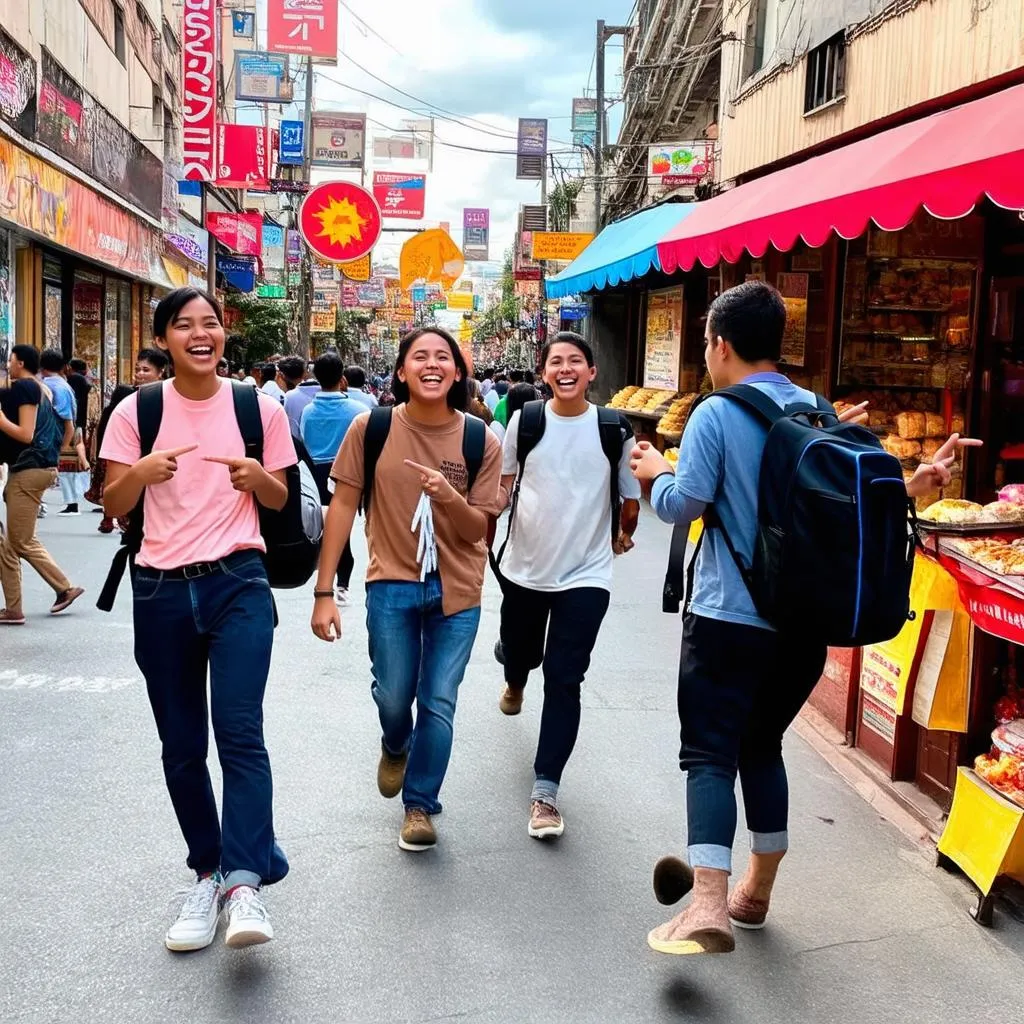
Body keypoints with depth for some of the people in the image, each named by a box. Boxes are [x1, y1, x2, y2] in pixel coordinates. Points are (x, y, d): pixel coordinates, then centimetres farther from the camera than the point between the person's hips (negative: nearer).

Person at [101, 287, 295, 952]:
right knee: (182, 747, 8)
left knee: (239, 730, -17)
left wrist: (258, 478, -13)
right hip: (160, 592, 2)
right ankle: (208, 874, 23)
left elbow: (280, 500, 10)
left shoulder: (259, 408, 2)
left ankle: (245, 884, -15)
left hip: (238, 584, -2)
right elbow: (114, 507, 2)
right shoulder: (137, 412, 2)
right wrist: (142, 473, -18)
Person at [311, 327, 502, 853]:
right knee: (393, 697, 4)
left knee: (438, 704, 3)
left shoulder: (480, 441, -6)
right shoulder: (371, 427, -7)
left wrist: (448, 496, -27)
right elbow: (343, 505, -4)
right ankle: (395, 747, 41)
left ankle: (420, 805, 25)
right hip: (392, 584, 0)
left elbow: (477, 529, -4)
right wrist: (324, 592, -6)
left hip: (456, 590, 1)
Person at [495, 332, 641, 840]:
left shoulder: (614, 430, -6)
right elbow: (501, 484, 7)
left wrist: (622, 534, 18)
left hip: (585, 575, -2)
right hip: (523, 566, 2)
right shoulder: (525, 421, -3)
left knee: (564, 681, -8)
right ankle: (515, 683, 62)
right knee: (519, 651, 23)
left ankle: (545, 790, -3)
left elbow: (631, 496, 8)